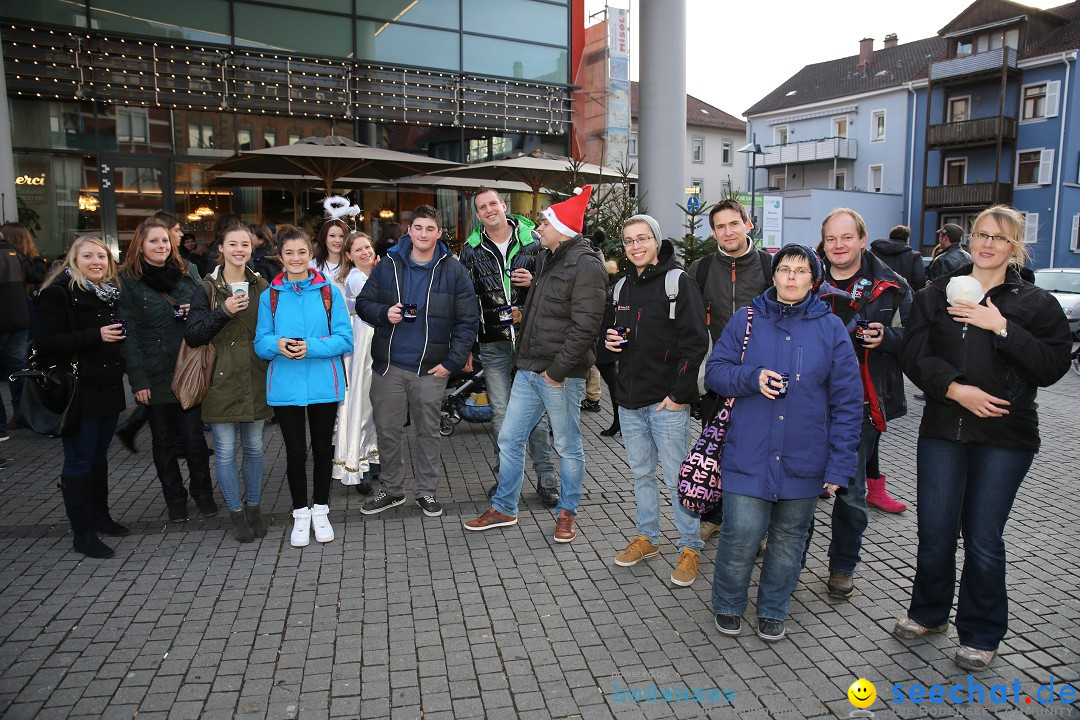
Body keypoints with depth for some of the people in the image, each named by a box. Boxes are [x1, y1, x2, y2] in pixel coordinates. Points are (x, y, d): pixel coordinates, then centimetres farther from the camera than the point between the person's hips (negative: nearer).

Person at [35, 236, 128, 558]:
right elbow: (46, 343, -17)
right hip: (79, 392, -7)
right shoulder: (59, 293, -10)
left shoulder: (111, 292, 12)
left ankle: (100, 516, 31)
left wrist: (119, 335, 5)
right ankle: (82, 533, 8)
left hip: (108, 388, 7)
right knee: (79, 461, 0)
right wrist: (95, 336, -24)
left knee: (99, 455, 18)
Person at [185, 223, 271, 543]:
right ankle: (236, 512, 18)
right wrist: (223, 312, -18)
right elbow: (192, 336, -9)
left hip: (255, 381, 3)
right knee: (225, 450, 3)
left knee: (254, 447, 11)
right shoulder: (208, 289, -2)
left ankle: (254, 507, 26)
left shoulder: (261, 286, 7)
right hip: (221, 381, -2)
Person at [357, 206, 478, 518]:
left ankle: (426, 490, 26)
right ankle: (391, 489, 28)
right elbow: (364, 303, 9)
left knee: (428, 432, 10)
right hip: (389, 365, 2)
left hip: (431, 368, -1)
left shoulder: (454, 271, -2)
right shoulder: (389, 265, 3)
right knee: (387, 431, 10)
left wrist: (454, 361, -10)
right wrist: (384, 314, -14)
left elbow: (467, 321, -2)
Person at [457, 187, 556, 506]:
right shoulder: (471, 250, 7)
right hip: (494, 345, 1)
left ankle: (546, 479, 15)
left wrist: (534, 282, -12)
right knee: (501, 415, 7)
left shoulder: (533, 240, 4)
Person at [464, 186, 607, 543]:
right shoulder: (548, 259, 15)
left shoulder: (585, 265, -14)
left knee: (568, 447, 8)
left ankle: (567, 512, 25)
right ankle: (503, 509, 27)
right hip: (529, 369, 9)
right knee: (509, 439, 12)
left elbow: (584, 326, -21)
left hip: (560, 376, -9)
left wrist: (557, 370, -19)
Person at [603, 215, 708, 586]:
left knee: (677, 478, 1)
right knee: (641, 473, 17)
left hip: (668, 401, -6)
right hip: (629, 398, 7)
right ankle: (647, 538, 32)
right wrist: (608, 339, 0)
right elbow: (609, 326, 25)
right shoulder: (623, 286, 11)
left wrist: (678, 393, -16)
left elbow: (696, 341, -13)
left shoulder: (678, 281, -9)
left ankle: (690, 548, 16)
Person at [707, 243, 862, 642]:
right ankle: (727, 604, 23)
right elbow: (715, 371, 5)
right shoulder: (746, 320, 3)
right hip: (749, 455, -1)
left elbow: (847, 400, 1)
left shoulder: (831, 328, 1)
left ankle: (773, 610, 35)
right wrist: (752, 378, -15)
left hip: (803, 459, 1)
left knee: (789, 538, 13)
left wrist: (840, 463, -4)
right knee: (741, 534, -4)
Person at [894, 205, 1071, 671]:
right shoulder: (937, 294, 8)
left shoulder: (1036, 303, 4)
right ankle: (929, 612, 30)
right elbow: (915, 354, -2)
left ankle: (981, 634, 23)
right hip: (942, 430, 2)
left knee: (983, 537, 4)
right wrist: (953, 387, -16)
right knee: (934, 530, 7)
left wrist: (1003, 329, -16)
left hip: (1004, 438, -2)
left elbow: (1053, 366, -8)